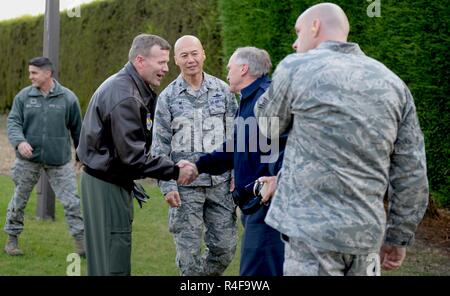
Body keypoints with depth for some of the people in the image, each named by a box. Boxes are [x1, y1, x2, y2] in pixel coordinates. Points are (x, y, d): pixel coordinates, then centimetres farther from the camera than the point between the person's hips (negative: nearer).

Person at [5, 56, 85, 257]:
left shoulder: (68, 98, -2)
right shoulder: (23, 96, 0)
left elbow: (77, 129, 6)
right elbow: (13, 121, -4)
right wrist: (19, 141, -24)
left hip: (59, 160, -1)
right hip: (28, 158, 1)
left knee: (71, 200, -3)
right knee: (19, 200, 10)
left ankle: (80, 240, 6)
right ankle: (12, 238, 25)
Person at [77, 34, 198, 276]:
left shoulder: (132, 87, 11)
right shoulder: (124, 95, -22)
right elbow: (133, 155, -24)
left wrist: (131, 181, 12)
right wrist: (175, 172, -18)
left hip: (116, 180, 10)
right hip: (106, 183, -10)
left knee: (107, 259, 16)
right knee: (113, 264, -6)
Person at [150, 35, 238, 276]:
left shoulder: (222, 90, 5)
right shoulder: (167, 97, 1)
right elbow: (160, 147, 1)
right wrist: (167, 186, -7)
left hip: (220, 182, 2)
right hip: (185, 185, -1)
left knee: (225, 247, 5)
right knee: (188, 250, 2)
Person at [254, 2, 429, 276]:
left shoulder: (296, 67, -4)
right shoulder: (393, 82, 8)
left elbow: (268, 126, 14)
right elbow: (412, 173, 7)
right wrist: (399, 238, 15)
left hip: (314, 230, -5)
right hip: (366, 232, 5)